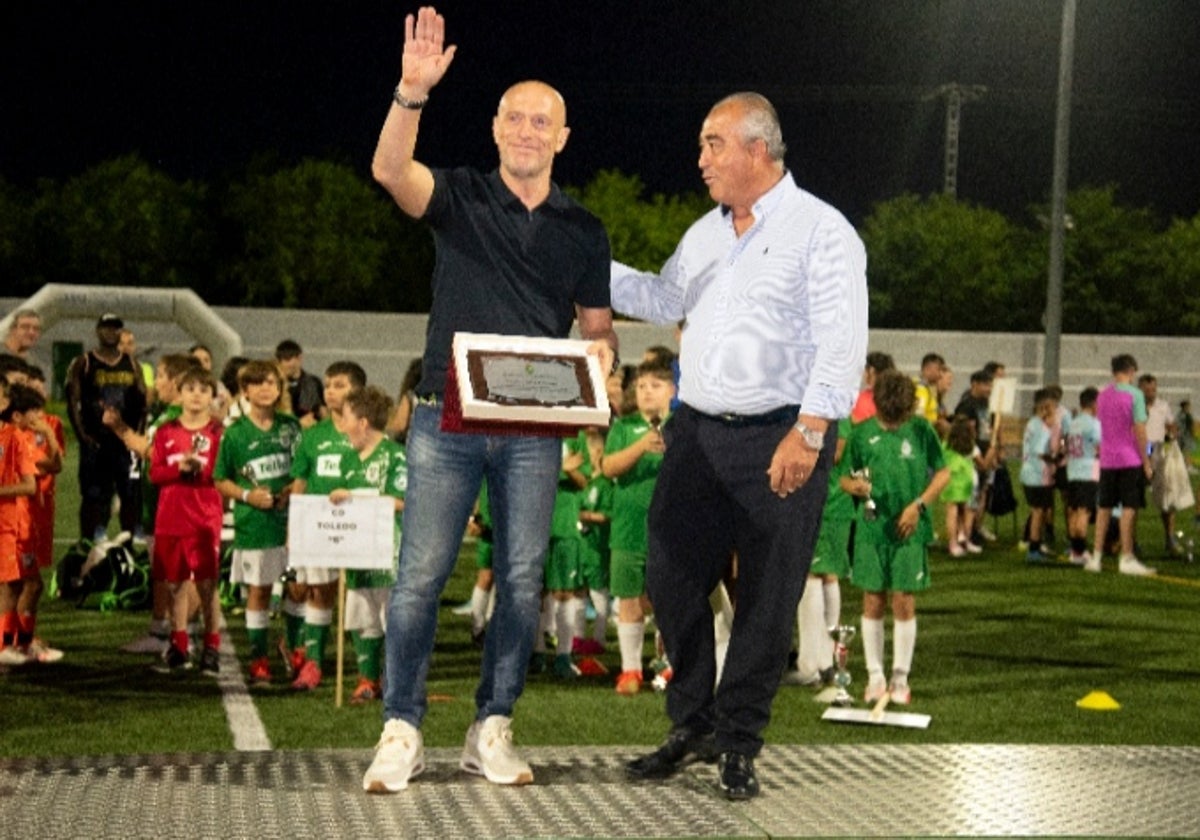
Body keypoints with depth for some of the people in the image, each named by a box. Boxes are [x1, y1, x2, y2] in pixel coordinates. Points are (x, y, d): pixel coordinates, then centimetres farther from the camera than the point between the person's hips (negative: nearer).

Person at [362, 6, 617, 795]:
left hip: (533, 429, 3)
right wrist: (413, 94, -33)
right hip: (448, 419, -2)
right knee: (420, 576, -5)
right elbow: (391, 171, -17)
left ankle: (492, 730, 14)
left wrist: (602, 350, -10)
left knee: (522, 581, 3)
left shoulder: (584, 230, 11)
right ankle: (402, 732, 3)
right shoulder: (460, 198, 3)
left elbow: (598, 327, 14)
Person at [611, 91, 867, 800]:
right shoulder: (705, 234, 15)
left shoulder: (821, 231, -8)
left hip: (781, 442, -7)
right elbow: (664, 300, 28)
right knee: (673, 582, 7)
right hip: (698, 434, 7)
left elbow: (842, 342, -15)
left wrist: (808, 433, -23)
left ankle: (738, 744, 13)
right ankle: (693, 724, 23)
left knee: (767, 600, 1)